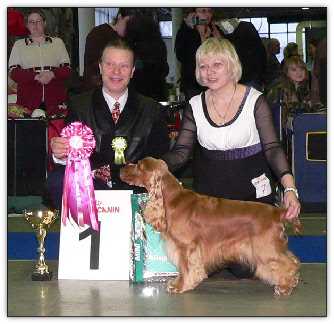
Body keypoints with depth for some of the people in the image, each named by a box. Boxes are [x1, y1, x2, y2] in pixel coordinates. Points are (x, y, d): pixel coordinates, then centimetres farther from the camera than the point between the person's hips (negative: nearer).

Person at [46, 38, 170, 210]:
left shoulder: (151, 110, 11)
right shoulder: (79, 105, 10)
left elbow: (159, 156, 8)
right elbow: (70, 151, 2)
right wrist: (60, 153, -22)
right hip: (88, 187, 0)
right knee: (56, 180, -29)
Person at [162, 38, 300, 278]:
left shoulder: (255, 100, -9)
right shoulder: (195, 105, 0)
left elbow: (272, 148, -12)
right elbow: (181, 152, -2)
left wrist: (289, 188, -26)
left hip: (250, 190, -3)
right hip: (208, 191, 3)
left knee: (245, 267, -6)